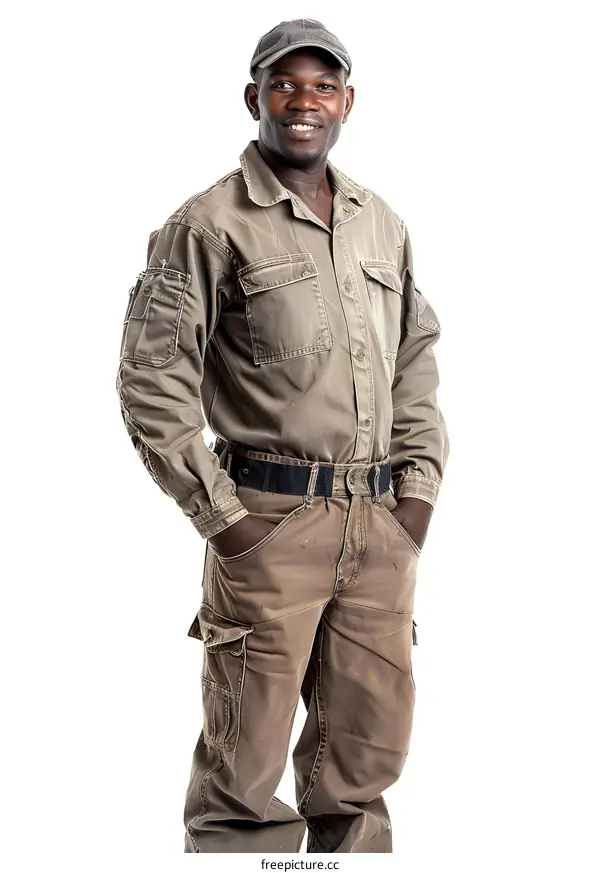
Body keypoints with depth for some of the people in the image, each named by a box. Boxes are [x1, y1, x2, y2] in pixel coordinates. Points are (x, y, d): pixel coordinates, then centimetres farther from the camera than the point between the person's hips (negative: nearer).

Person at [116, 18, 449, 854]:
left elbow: (418, 361, 19)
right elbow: (151, 380, -7)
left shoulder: (382, 224, 14)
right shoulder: (209, 225, -4)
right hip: (272, 521, -5)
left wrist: (419, 486, 8)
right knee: (246, 763, 0)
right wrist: (221, 516, -10)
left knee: (366, 753, 12)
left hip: (381, 525, 5)